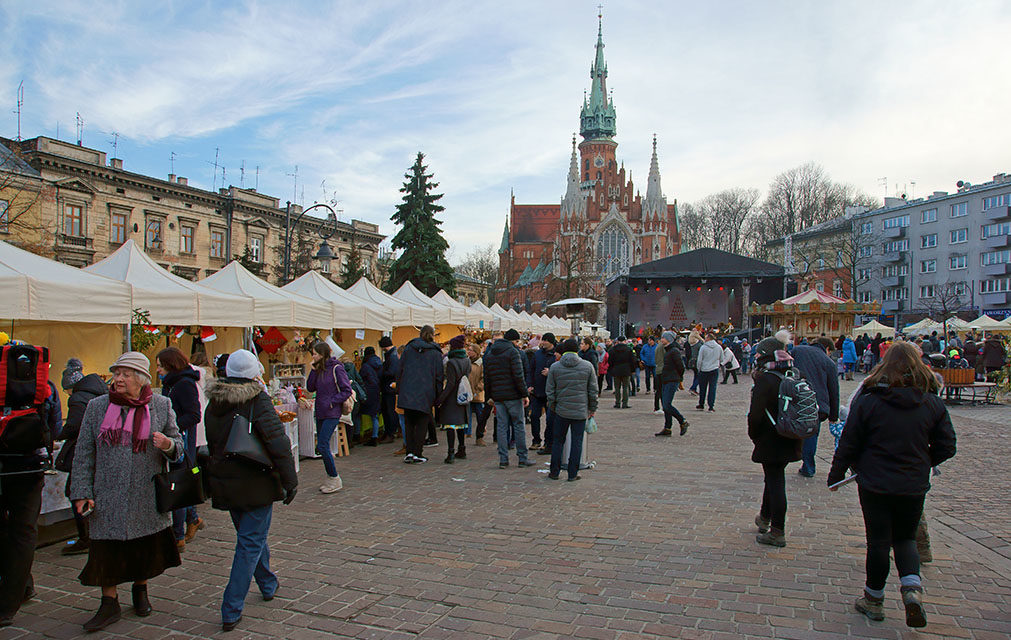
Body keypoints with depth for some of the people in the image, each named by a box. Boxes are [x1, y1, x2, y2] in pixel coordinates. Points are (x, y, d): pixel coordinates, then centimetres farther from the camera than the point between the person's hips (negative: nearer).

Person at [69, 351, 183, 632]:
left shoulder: (161, 406, 1)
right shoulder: (97, 407, 3)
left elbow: (178, 442, 8)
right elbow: (83, 453, 5)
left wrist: (168, 445, -17)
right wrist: (81, 492, -1)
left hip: (147, 498, 0)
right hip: (108, 497, 0)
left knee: (146, 548, 10)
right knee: (107, 549, 4)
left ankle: (140, 591, 34)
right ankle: (109, 604, 20)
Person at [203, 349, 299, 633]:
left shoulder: (213, 404, 4)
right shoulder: (258, 401, -18)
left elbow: (211, 444, 14)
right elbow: (278, 444, -21)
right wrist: (290, 481, -15)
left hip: (224, 485, 7)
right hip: (255, 485, -7)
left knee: (250, 537, 23)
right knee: (251, 543, 1)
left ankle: (268, 585, 41)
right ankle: (231, 611, 0)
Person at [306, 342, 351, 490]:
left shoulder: (336, 368, -12)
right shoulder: (319, 369, 10)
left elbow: (347, 391, -12)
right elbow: (310, 388, 7)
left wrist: (332, 402, -16)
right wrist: (314, 370, -2)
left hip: (332, 413, -8)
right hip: (320, 412, 8)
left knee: (322, 446, -11)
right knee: (322, 446, 10)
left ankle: (335, 481, 0)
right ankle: (331, 479, 21)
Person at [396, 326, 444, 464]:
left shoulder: (408, 348, 7)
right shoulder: (435, 352, 1)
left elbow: (400, 370, 8)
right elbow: (439, 375, 0)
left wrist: (399, 390, 13)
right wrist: (438, 397, 6)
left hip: (407, 393, 2)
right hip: (425, 394, -2)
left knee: (409, 423, 11)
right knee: (422, 424, 7)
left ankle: (409, 452, 4)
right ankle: (417, 453, 4)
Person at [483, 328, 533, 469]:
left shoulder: (490, 354, 13)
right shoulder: (512, 352, -7)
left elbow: (487, 377, 14)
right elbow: (518, 376, -15)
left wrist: (489, 396, 19)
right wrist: (525, 394, -11)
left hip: (497, 396, 5)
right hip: (513, 395, -5)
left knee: (501, 426, 7)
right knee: (518, 425, 2)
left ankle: (503, 459, 7)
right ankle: (522, 458, 6)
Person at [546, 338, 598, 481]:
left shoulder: (554, 367, -1)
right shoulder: (587, 366, -2)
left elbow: (549, 391, 2)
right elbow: (593, 390, 2)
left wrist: (552, 407, 15)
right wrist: (592, 408, 12)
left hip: (561, 410, 1)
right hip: (581, 411, -1)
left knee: (558, 441, 12)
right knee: (577, 442, 6)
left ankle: (554, 472, 18)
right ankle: (573, 474, 10)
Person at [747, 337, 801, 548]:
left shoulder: (765, 380, -19)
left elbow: (756, 414, -21)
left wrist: (754, 435, -4)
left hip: (771, 442, -7)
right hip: (790, 442, 7)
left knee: (775, 482, 0)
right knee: (774, 479, 22)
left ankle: (777, 532, 7)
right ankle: (765, 518, 40)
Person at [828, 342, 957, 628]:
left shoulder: (867, 402, -12)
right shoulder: (933, 404, -6)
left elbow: (848, 444, -7)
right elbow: (946, 446, 0)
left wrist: (836, 475, 7)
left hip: (875, 484, -2)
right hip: (914, 486, 2)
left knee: (878, 541, 10)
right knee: (905, 538, 20)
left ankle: (874, 600, 23)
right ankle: (912, 585, -2)